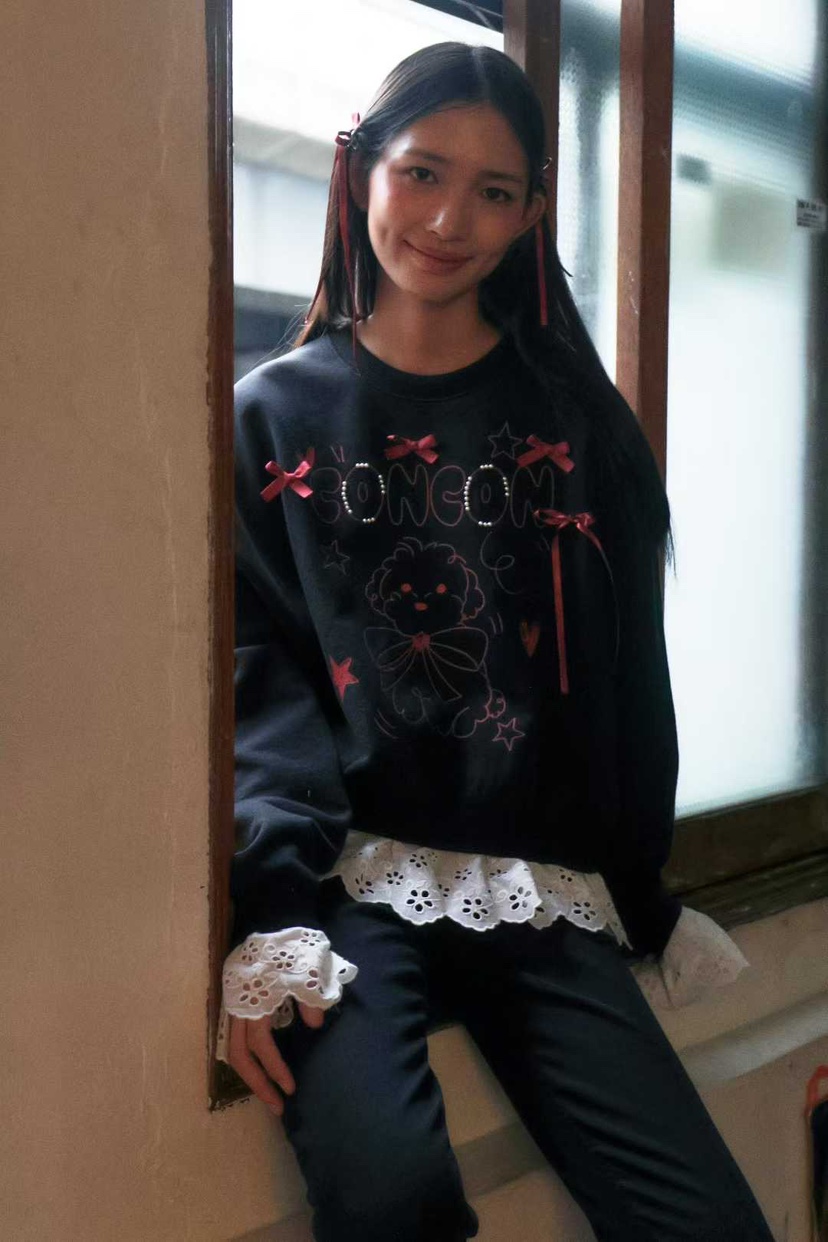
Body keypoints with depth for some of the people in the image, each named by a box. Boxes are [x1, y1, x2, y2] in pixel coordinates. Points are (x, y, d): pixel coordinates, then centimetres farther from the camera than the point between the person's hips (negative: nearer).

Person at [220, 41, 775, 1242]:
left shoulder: (576, 419, 14)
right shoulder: (274, 413, 9)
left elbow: (626, 671, 12)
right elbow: (258, 674, -2)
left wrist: (648, 895, 6)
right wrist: (273, 921, -16)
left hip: (546, 892, 2)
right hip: (348, 876, -2)